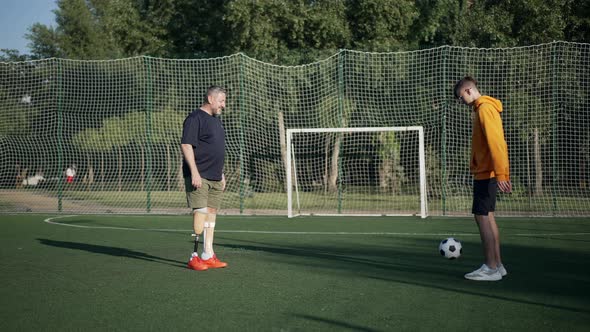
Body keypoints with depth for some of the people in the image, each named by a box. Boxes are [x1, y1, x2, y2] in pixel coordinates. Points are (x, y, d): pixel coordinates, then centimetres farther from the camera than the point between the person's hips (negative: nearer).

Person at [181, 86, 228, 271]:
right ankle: (194, 257, -9)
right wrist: (194, 172, -22)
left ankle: (208, 256, 14)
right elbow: (186, 145, -16)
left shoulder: (216, 120, 20)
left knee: (211, 213, 9)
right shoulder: (195, 119, -9)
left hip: (215, 178, 9)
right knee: (200, 213, -12)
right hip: (199, 177, -9)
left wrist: (221, 174, 23)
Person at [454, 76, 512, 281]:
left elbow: (495, 142, -20)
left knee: (482, 217, -8)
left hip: (486, 173, -10)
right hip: (484, 172, 10)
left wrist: (500, 174, -24)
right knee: (487, 217, 12)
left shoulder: (485, 108, -13)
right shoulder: (481, 108, 17)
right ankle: (497, 265, 16)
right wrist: (502, 174, 19)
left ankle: (491, 269, -6)